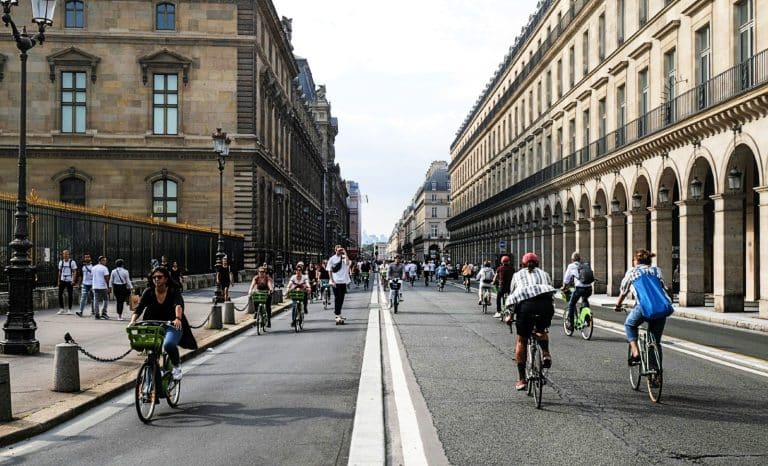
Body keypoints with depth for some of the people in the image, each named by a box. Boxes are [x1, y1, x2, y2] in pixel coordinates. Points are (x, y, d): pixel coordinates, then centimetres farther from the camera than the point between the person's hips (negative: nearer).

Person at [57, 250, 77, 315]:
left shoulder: (72, 262, -4)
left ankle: (69, 309, 9)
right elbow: (59, 272, 15)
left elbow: (75, 272, -5)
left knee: (69, 295, 0)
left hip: (69, 281, -4)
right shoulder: (61, 262, 9)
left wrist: (73, 280, -15)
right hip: (62, 280, 4)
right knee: (60, 294, -1)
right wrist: (58, 281, 9)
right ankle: (61, 309, 8)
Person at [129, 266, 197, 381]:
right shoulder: (148, 292, -1)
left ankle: (177, 365, -2)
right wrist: (133, 320, -31)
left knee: (168, 344, -31)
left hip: (173, 326, -4)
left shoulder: (173, 291, -9)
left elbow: (179, 305, -28)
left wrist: (178, 318, -48)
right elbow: (139, 308, -11)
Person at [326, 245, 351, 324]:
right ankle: (337, 315, -2)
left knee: (341, 298, 9)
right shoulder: (332, 259, 0)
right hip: (335, 282, -3)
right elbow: (330, 271, 0)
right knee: (337, 298, -4)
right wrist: (332, 281, -8)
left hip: (343, 281, 3)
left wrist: (345, 253, -14)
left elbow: (347, 263, -18)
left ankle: (338, 313, 22)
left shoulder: (344, 257, 5)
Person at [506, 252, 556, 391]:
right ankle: (546, 353, 4)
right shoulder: (544, 274, 31)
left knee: (521, 341, 13)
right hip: (546, 304, 1)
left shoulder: (517, 275, 29)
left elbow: (511, 295, 28)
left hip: (526, 305, -1)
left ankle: (521, 379, 12)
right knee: (541, 331, 32)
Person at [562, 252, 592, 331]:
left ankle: (570, 322, 13)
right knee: (585, 301, 34)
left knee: (571, 304, 14)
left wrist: (564, 287, 32)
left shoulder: (571, 266, 9)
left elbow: (566, 279, 14)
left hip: (579, 287, -5)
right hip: (589, 288, 5)